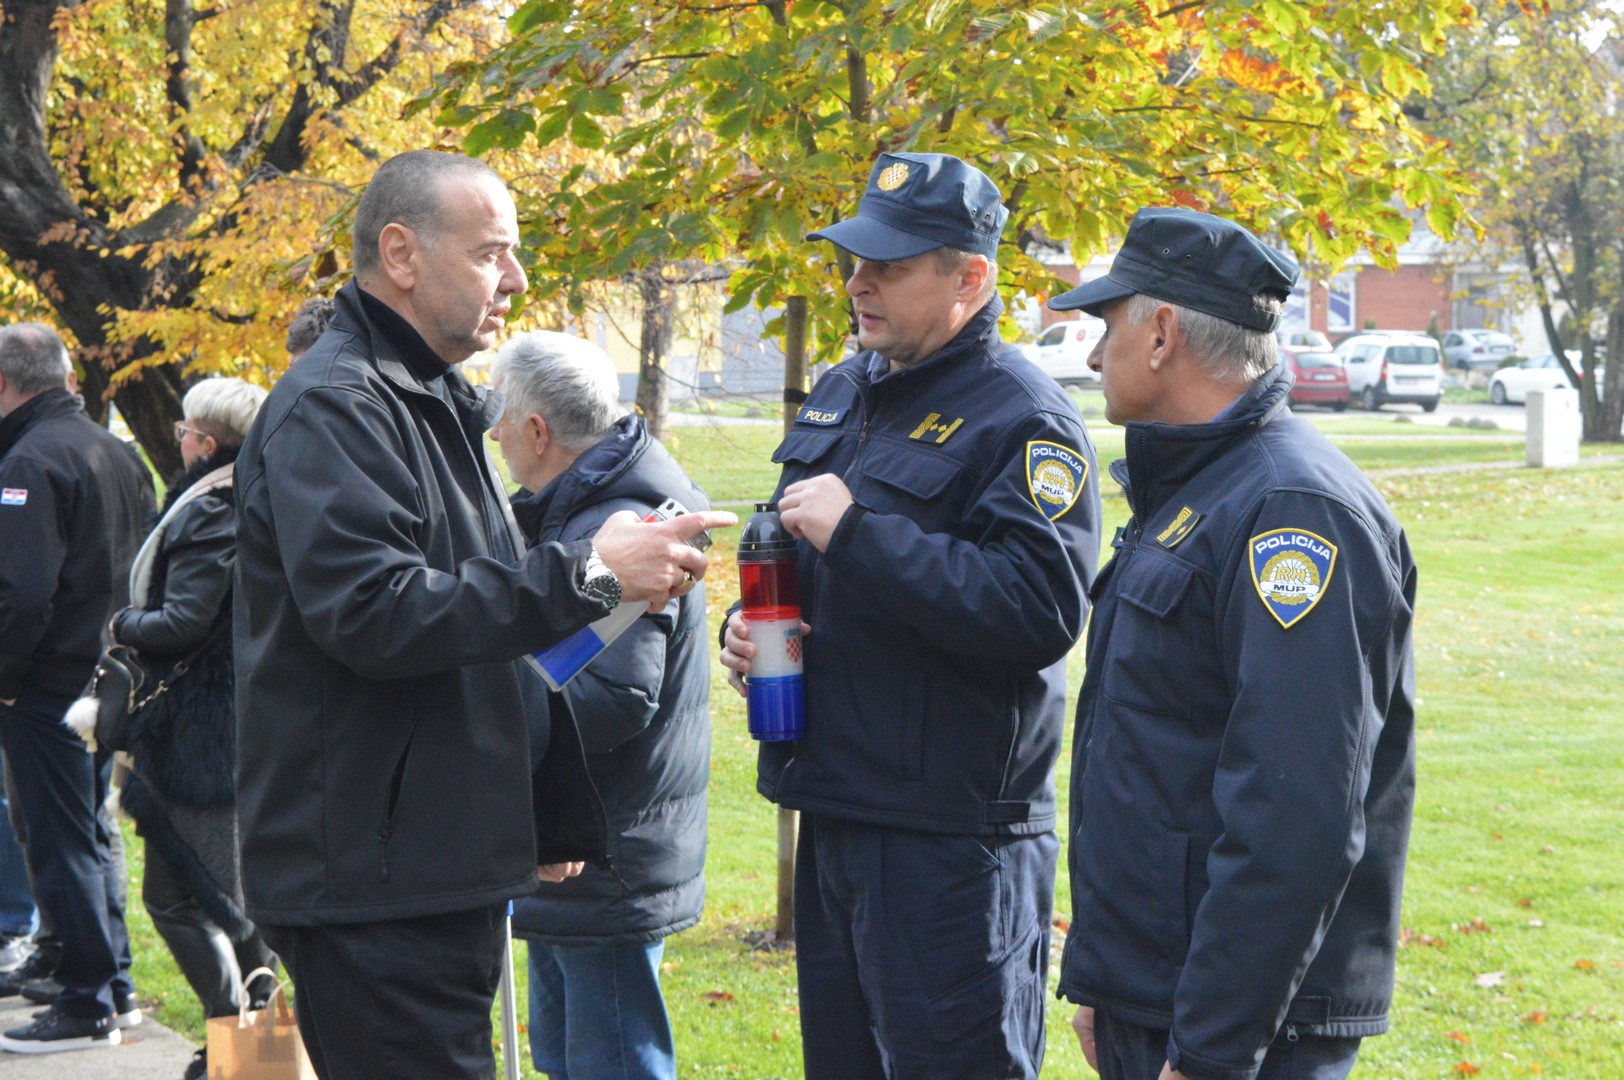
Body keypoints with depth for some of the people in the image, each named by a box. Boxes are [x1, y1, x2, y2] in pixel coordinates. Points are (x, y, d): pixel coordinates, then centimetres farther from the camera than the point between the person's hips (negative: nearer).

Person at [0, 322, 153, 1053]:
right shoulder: (114, 451, 12)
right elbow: (141, 566, 17)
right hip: (106, 680, 9)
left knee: (59, 841, -3)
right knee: (88, 833, 18)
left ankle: (88, 1006, 0)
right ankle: (111, 984, 24)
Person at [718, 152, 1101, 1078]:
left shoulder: (1023, 417, -13)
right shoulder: (844, 394, 14)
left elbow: (1042, 606, -27)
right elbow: (797, 569, 29)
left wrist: (855, 533, -24)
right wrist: (748, 629, 6)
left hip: (951, 838, -9)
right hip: (834, 816, 9)